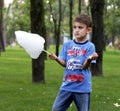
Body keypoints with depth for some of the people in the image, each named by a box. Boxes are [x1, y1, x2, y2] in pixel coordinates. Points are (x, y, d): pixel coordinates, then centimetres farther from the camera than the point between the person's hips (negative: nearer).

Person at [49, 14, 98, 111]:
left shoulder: (90, 46, -7)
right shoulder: (67, 44, 5)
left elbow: (85, 66, -14)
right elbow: (64, 63, 6)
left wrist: (89, 59, -35)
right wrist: (56, 58, -14)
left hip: (83, 87, -4)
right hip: (67, 86, 4)